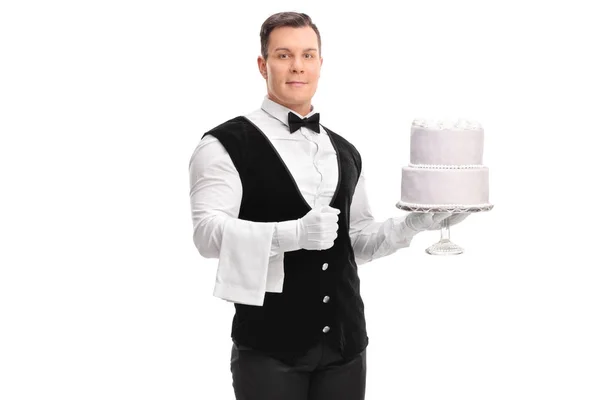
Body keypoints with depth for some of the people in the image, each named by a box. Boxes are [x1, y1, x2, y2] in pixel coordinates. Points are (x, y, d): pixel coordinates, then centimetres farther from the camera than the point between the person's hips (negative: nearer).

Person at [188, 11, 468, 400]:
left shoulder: (345, 153, 15)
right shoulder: (227, 145, -5)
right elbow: (208, 232, -16)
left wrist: (416, 222, 4)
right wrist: (294, 233, -29)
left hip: (345, 344, 5)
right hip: (270, 348, -5)